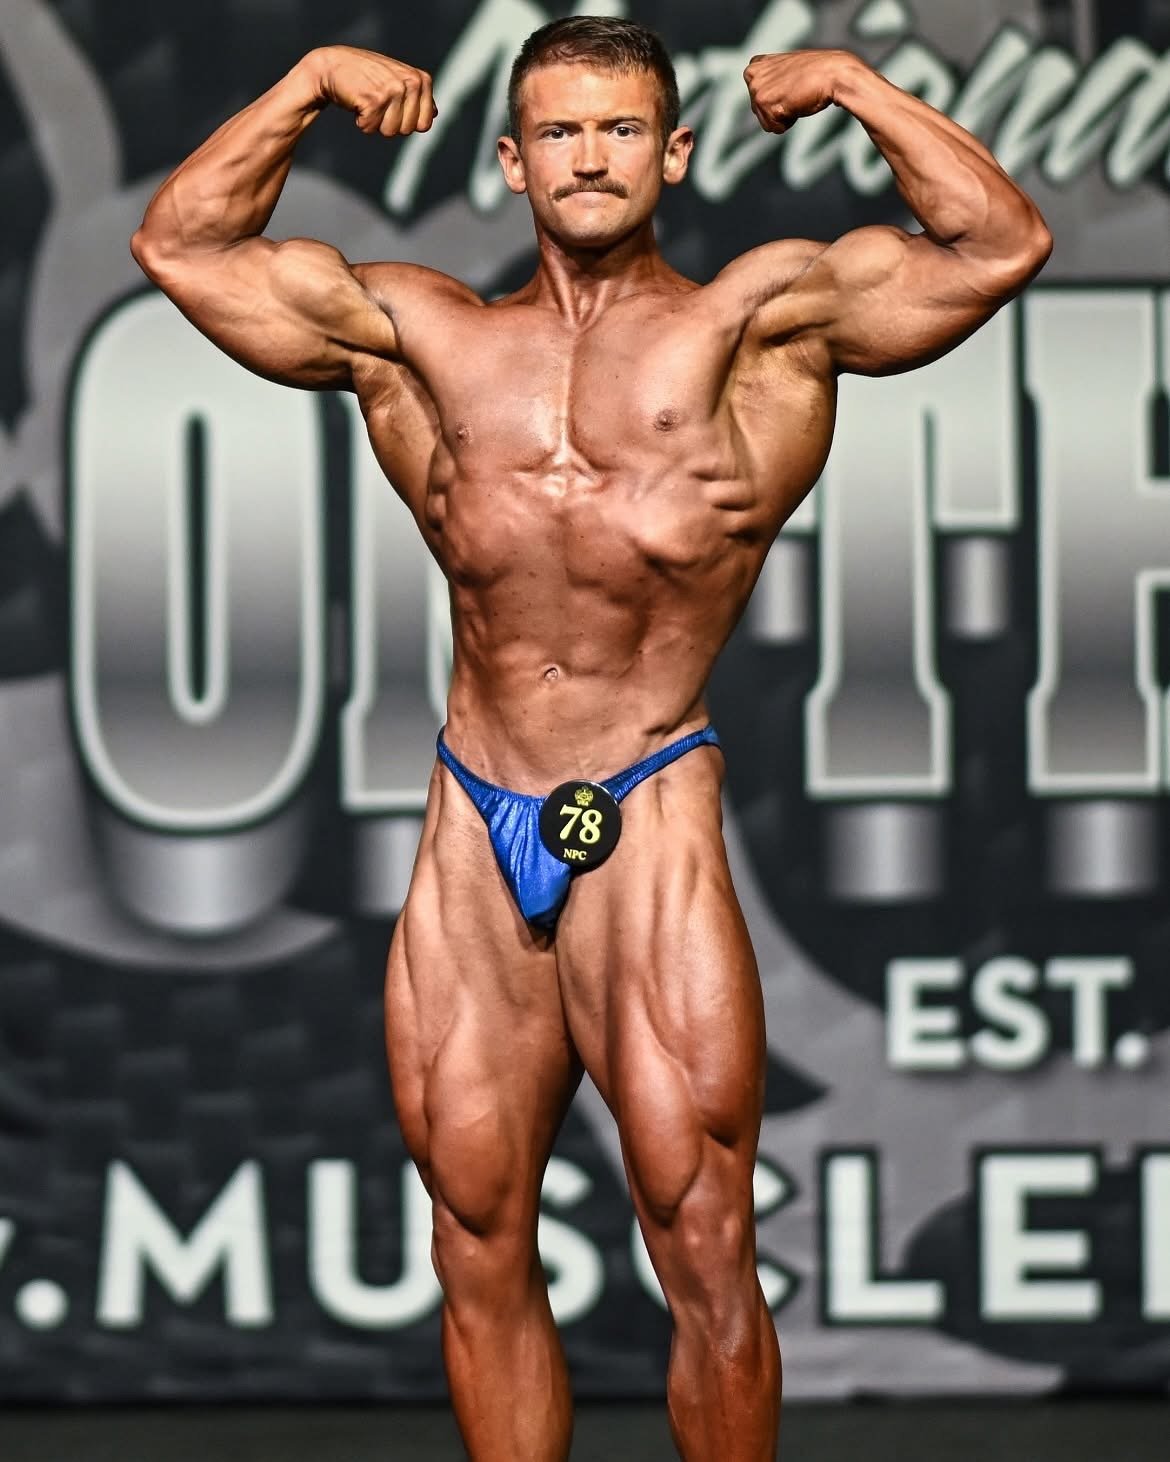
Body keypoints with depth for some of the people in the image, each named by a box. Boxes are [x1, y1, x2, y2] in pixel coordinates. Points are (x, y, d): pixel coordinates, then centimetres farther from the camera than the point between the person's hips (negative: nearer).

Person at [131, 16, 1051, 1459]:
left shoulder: (758, 320, 6)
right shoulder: (417, 336, 14)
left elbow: (1003, 245, -2)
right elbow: (180, 247, 16)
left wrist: (850, 82, 1)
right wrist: (310, 83, 12)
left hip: (651, 825, -3)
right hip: (472, 840, 3)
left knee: (705, 1261, -3)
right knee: (478, 1257, 8)